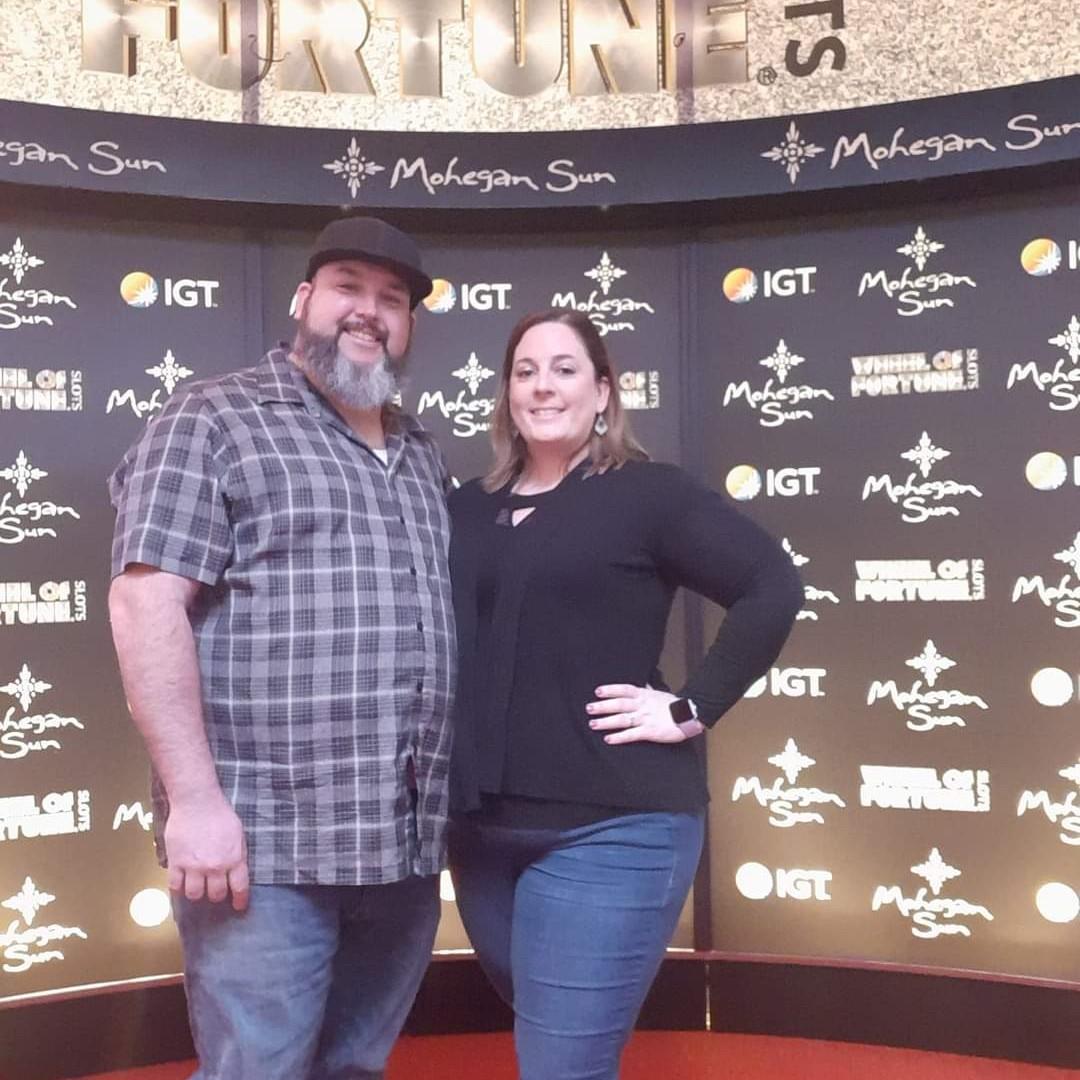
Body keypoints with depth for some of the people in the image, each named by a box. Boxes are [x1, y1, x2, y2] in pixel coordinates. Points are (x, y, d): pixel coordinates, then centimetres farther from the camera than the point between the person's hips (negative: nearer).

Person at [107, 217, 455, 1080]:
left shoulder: (423, 458, 17)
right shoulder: (216, 421, -1)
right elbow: (146, 603, -11)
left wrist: (437, 818, 12)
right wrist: (195, 798, -17)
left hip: (406, 846, 6)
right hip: (267, 845, -6)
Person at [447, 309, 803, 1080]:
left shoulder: (645, 493, -4)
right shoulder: (468, 510, 10)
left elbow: (773, 587, -11)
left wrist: (692, 708, -13)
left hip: (611, 827, -6)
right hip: (483, 828, 6)